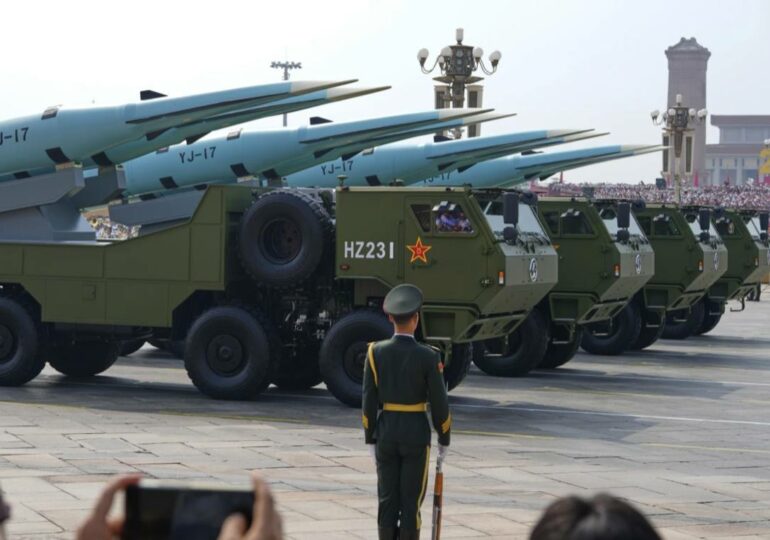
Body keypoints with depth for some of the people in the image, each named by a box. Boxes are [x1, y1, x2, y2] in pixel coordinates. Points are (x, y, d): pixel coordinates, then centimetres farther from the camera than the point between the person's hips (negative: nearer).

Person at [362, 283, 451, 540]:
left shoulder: (376, 351, -5)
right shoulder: (428, 356, -12)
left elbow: (369, 400, -2)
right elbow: (439, 403, -8)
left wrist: (370, 439, 8)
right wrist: (444, 439, 5)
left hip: (386, 432, 3)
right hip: (416, 434, -3)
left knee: (387, 499, 8)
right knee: (411, 500, 2)